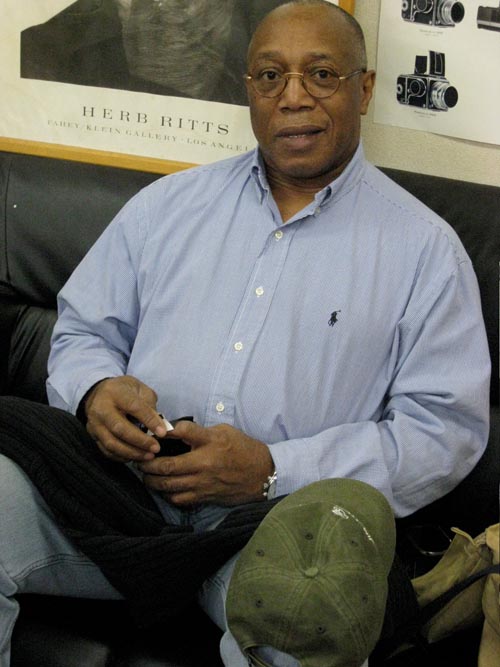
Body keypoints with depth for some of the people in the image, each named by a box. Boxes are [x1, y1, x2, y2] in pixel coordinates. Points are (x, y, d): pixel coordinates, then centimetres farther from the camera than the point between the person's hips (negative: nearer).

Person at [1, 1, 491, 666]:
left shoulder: (425, 248, 5)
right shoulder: (168, 203, 16)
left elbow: (447, 428, -2)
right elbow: (82, 329, 20)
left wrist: (272, 469, -14)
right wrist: (97, 391, -7)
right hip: (125, 485, 4)